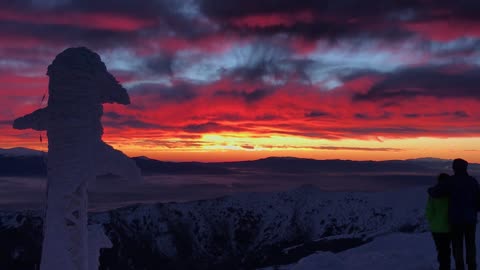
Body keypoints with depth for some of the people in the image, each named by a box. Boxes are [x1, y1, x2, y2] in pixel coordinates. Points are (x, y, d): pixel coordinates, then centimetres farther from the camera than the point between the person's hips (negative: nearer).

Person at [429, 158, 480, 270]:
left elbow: (435, 192, -15)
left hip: (456, 219, -3)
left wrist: (430, 190, 8)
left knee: (457, 245, 5)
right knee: (470, 244, 13)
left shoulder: (450, 181, -10)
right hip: (470, 219, 3)